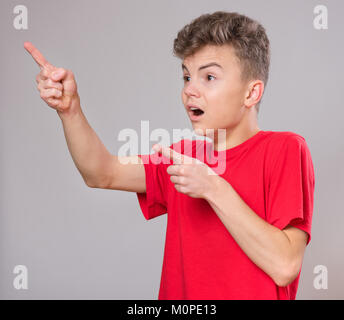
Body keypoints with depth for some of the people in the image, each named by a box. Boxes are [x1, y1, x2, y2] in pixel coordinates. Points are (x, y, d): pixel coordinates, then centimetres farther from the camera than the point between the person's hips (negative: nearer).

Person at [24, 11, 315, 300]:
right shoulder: (184, 156, 9)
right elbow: (103, 174, 4)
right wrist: (70, 108, -8)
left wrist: (214, 189, -19)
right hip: (178, 293, 5)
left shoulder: (284, 149, -8)